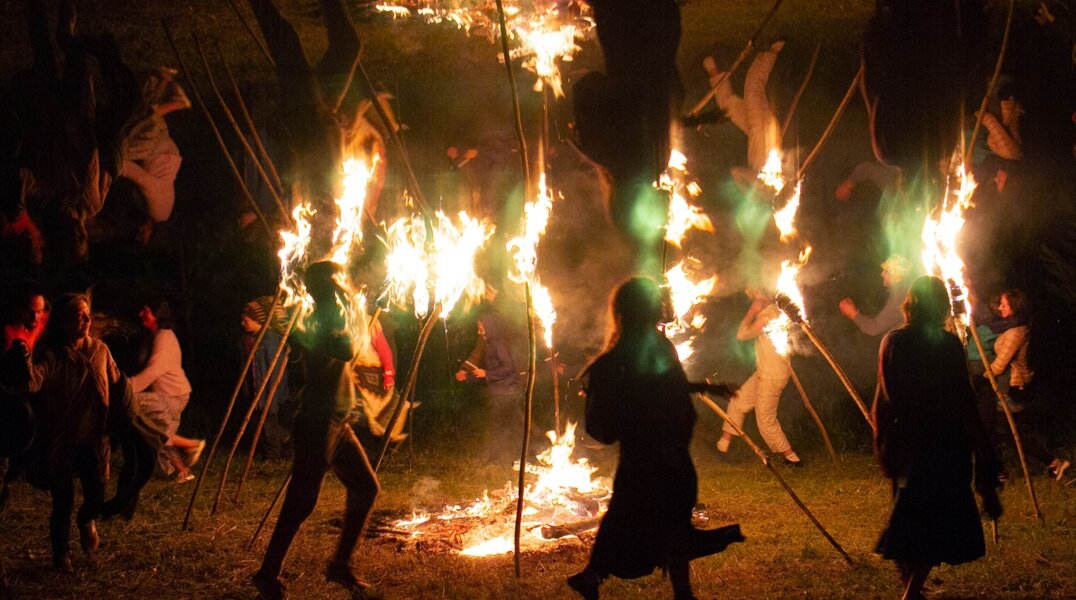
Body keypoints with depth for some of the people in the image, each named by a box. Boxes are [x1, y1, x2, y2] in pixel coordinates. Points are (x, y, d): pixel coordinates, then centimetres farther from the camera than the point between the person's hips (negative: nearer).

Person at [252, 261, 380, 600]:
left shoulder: (326, 321, 14)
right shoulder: (316, 324, -15)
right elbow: (345, 351, -31)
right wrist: (340, 311, -19)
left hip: (337, 425, 10)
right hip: (318, 425, -10)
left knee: (366, 488, 13)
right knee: (301, 502, -7)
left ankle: (340, 564, 20)